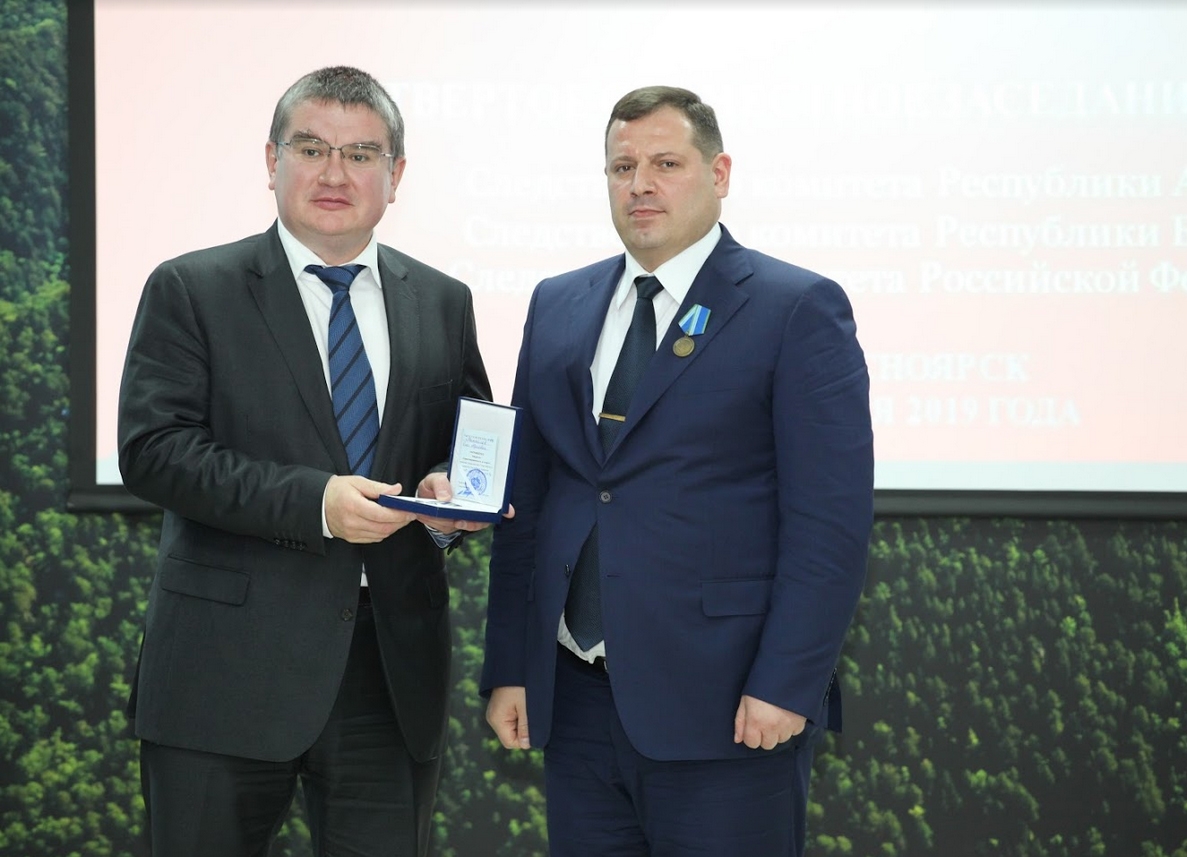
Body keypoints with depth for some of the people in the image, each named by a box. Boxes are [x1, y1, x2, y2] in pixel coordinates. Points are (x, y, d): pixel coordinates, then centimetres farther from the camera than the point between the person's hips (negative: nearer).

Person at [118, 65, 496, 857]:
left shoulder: (442, 303, 12)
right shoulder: (189, 290, 0)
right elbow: (152, 450, -9)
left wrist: (451, 495, -6)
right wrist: (312, 502, -19)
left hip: (393, 671, 3)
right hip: (229, 671, -3)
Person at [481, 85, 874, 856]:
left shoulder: (799, 309, -3)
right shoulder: (558, 307, 13)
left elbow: (832, 519, -9)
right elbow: (526, 498, 13)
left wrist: (786, 685, -15)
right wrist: (509, 668, 8)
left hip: (726, 707, -5)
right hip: (577, 701, 5)